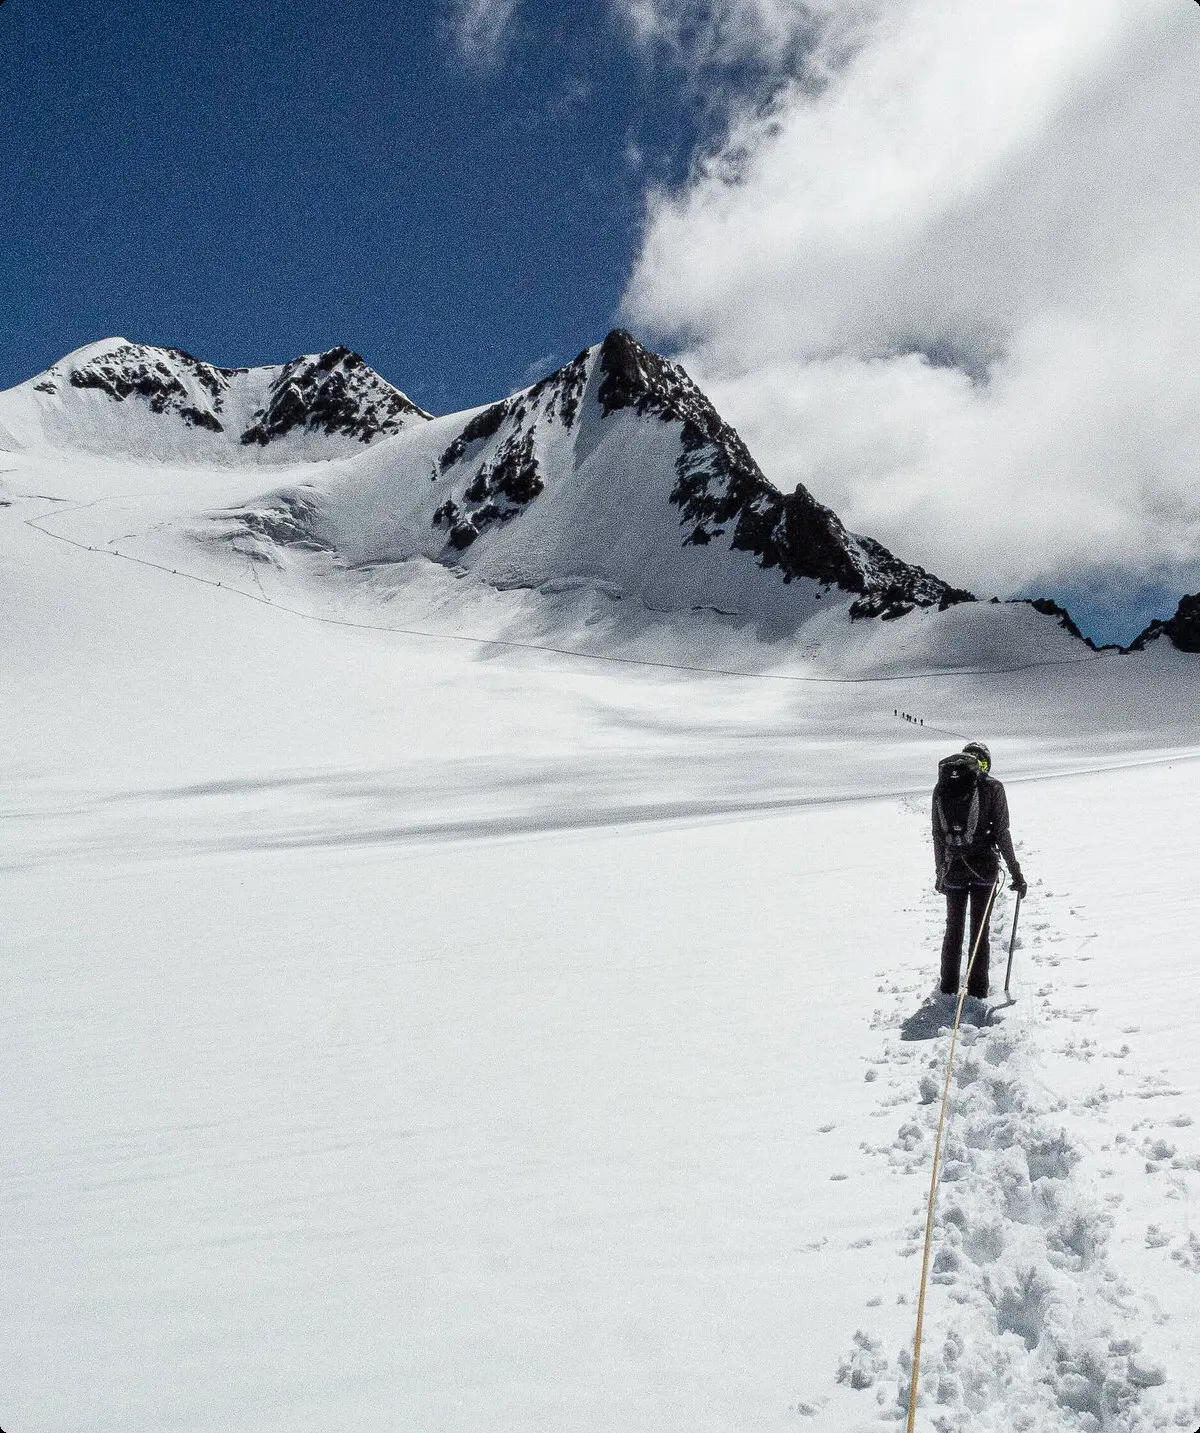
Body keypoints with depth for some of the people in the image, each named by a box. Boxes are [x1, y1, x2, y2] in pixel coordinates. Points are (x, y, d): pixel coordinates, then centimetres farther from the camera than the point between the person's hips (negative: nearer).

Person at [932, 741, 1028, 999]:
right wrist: (1016, 873, -1)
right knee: (980, 929, 8)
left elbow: (937, 835, 6)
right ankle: (977, 993, 10)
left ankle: (948, 990, 22)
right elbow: (1002, 833, -7)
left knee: (953, 929, 17)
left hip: (953, 867, 2)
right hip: (984, 867, -2)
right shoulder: (991, 786, -6)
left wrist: (940, 872, 16)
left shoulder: (942, 787, 3)